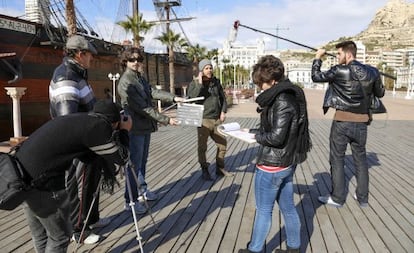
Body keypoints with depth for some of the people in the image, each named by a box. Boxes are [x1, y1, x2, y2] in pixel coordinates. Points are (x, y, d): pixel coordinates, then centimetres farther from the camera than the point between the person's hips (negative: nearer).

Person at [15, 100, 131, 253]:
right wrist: (124, 131, 15)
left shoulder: (78, 119, 15)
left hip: (20, 175, 9)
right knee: (61, 235, 12)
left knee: (40, 234, 24)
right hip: (40, 182, -9)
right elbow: (121, 158, 3)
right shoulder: (99, 126, -10)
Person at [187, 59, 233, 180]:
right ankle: (204, 170, 18)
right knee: (202, 147, 2)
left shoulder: (216, 82, 10)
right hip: (203, 120, -5)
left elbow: (222, 97, 17)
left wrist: (223, 111, 5)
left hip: (216, 120, 5)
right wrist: (200, 83, -20)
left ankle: (220, 168, 29)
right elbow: (192, 98, -20)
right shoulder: (194, 83, -4)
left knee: (223, 144, 12)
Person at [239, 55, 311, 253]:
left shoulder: (282, 101, -21)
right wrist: (253, 131, 6)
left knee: (263, 210, 8)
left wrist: (257, 136, -8)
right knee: (288, 208, 19)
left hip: (272, 164, -9)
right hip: (287, 162, 9)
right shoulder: (291, 95, 8)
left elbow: (276, 136, -25)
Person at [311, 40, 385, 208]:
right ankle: (363, 197, 26)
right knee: (360, 160, 17)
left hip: (342, 122, -4)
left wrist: (317, 57, 10)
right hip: (361, 123, 5)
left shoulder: (339, 71, -13)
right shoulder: (372, 72, 1)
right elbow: (380, 93, 13)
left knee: (337, 160, 7)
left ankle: (338, 198, 14)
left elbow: (316, 77, -4)